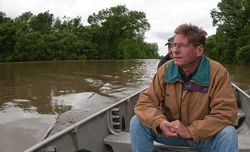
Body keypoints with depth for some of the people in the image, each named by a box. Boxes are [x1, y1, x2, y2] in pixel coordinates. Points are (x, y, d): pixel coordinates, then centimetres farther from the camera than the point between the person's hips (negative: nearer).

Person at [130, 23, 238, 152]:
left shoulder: (218, 73, -15)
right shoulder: (165, 70, -8)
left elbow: (226, 112, -21)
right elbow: (146, 102, -11)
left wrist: (191, 131, -31)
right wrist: (160, 123, -33)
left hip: (203, 135, -1)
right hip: (169, 132, 2)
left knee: (228, 133, -31)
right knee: (137, 121, -17)